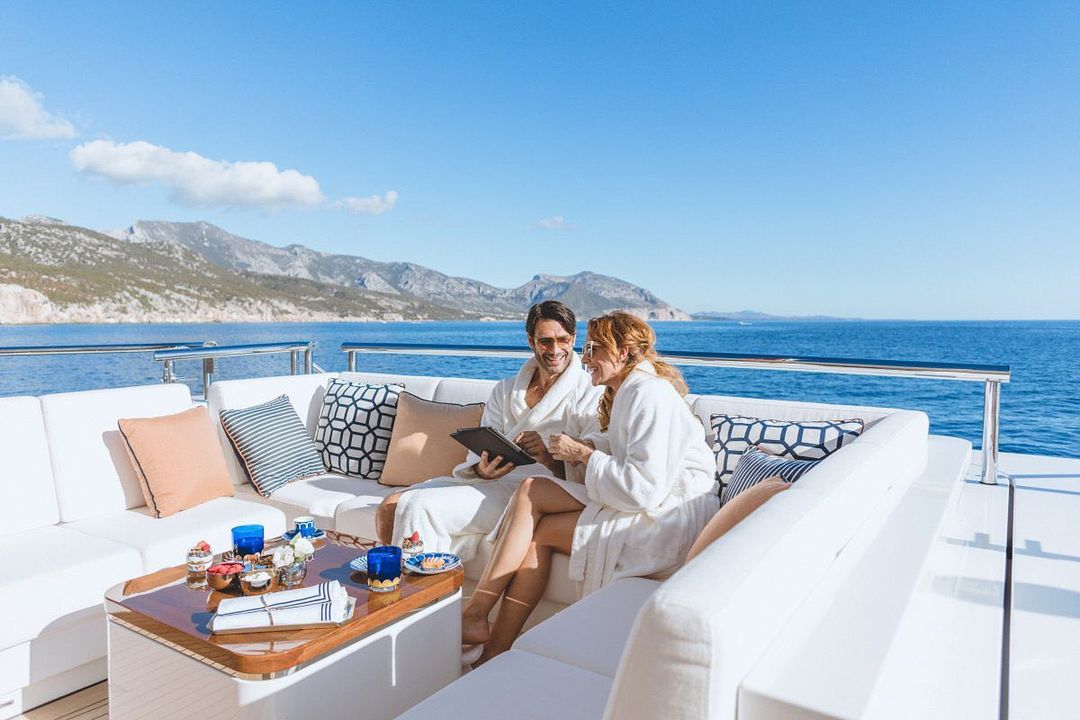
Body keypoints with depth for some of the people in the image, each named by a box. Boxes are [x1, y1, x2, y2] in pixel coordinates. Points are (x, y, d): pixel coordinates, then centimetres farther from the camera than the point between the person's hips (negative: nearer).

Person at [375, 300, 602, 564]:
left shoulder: (590, 395, 1)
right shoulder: (503, 391, 19)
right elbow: (480, 451, 8)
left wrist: (550, 459, -26)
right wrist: (481, 470, -16)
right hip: (488, 483, 6)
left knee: (419, 506, -22)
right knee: (390, 508, -9)